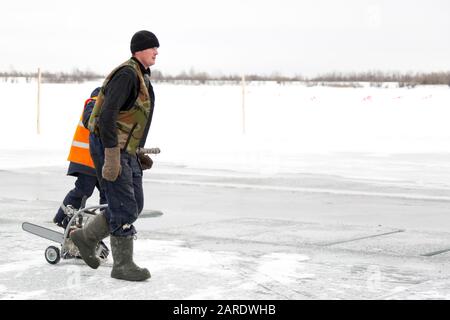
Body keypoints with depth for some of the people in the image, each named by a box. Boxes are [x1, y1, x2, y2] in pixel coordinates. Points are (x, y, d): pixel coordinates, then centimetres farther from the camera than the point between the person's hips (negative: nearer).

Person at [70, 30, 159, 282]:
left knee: (135, 205, 13)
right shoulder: (127, 74, -18)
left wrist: (139, 153, 20)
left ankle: (86, 238, 25)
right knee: (124, 208, -5)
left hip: (126, 150, 10)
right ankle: (123, 265, 6)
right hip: (110, 148, -10)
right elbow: (107, 116, -26)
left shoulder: (142, 77, 14)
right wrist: (111, 158, -28)